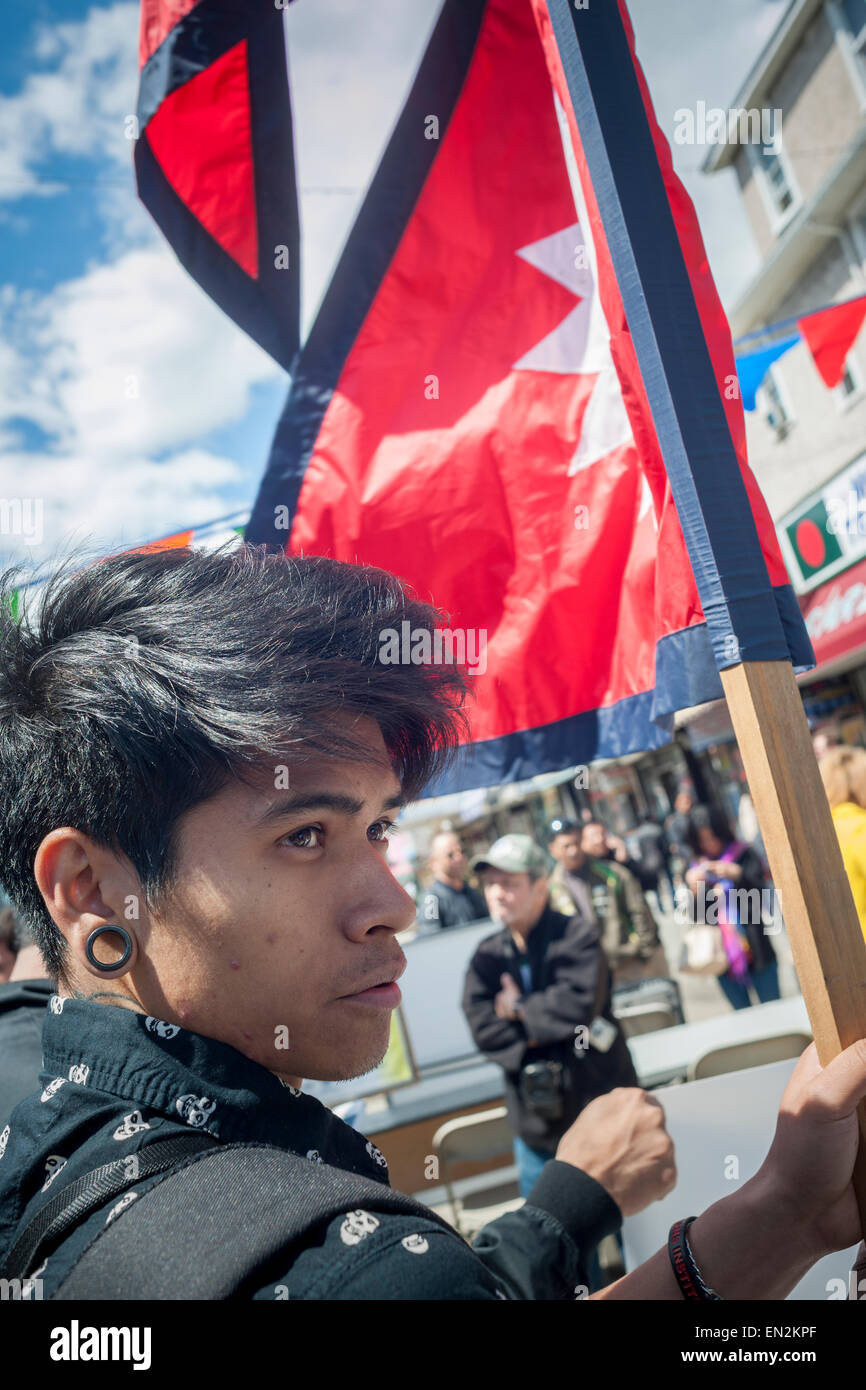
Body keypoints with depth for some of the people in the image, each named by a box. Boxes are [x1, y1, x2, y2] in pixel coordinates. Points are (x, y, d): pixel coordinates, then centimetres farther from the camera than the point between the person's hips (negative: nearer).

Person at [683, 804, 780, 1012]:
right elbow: (698, 917, 1)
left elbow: (760, 893, -8)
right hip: (724, 959, 2)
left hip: (756, 953, -2)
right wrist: (695, 891, -16)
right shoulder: (696, 868, 5)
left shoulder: (744, 855, 0)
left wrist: (737, 874, -22)